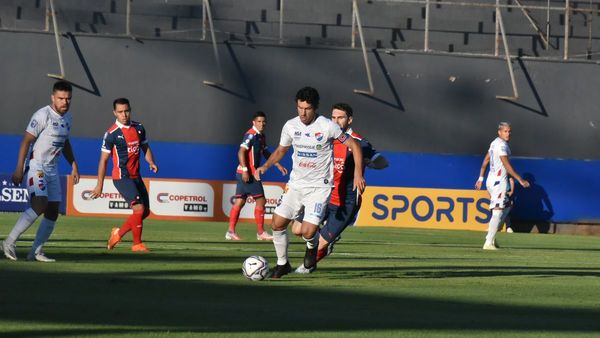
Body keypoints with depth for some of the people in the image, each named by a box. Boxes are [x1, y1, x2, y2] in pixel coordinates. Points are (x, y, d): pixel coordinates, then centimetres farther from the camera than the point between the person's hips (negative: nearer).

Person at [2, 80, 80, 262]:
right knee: (40, 205, -23)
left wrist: (73, 164, 20)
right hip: (36, 166, -8)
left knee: (53, 212, 4)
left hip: (52, 169, 8)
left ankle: (36, 251, 11)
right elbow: (26, 141, -17)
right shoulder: (43, 115, -15)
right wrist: (19, 169, -22)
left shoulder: (67, 118, 10)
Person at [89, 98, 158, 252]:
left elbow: (145, 148, 19)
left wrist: (151, 162, -3)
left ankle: (118, 233, 24)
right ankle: (137, 244, -4)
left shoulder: (139, 128, 7)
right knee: (139, 208, -17)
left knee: (145, 212, 8)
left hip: (136, 177, 7)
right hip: (122, 177, -7)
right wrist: (100, 184, -8)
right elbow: (103, 160, -7)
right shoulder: (112, 133, -10)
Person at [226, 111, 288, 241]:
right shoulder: (251, 135, -13)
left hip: (245, 173, 9)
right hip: (248, 173, -9)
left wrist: (278, 165, 28)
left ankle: (231, 231, 7)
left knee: (240, 201, 7)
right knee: (260, 200, -4)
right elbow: (241, 152, -21)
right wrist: (245, 170, -27)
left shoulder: (261, 136, 17)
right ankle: (260, 232, 1)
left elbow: (265, 152, 29)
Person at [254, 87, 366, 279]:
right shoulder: (290, 126, -1)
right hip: (295, 184, 5)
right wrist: (266, 166, -1)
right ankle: (282, 264, 19)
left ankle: (312, 247, 21)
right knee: (277, 224, -2)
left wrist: (358, 174, -13)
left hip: (319, 187, -5)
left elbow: (354, 146, -5)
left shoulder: (327, 126, -14)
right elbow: (281, 150, 16)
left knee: (307, 232, -16)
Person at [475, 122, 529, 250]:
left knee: (506, 208, 20)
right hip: (499, 181, -10)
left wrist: (481, 178, 24)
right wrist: (520, 180, -20)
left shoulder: (494, 143, 14)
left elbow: (486, 161, 20)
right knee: (497, 213, -9)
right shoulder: (501, 145, -16)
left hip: (491, 181, 10)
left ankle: (491, 236, 16)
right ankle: (488, 243, -11)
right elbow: (507, 166, -21)